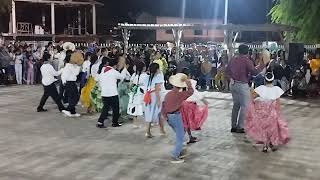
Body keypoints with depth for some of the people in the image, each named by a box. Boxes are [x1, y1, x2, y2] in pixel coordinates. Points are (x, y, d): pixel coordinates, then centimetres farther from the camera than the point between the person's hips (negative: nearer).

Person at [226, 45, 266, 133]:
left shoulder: (233, 59, 7)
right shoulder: (247, 60, -13)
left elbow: (227, 69, 17)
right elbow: (254, 72, -16)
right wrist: (262, 65, -6)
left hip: (233, 84, 7)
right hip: (242, 85, -7)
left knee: (236, 105, 16)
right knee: (244, 106, 1)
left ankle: (233, 126, 20)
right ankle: (240, 127, 0)